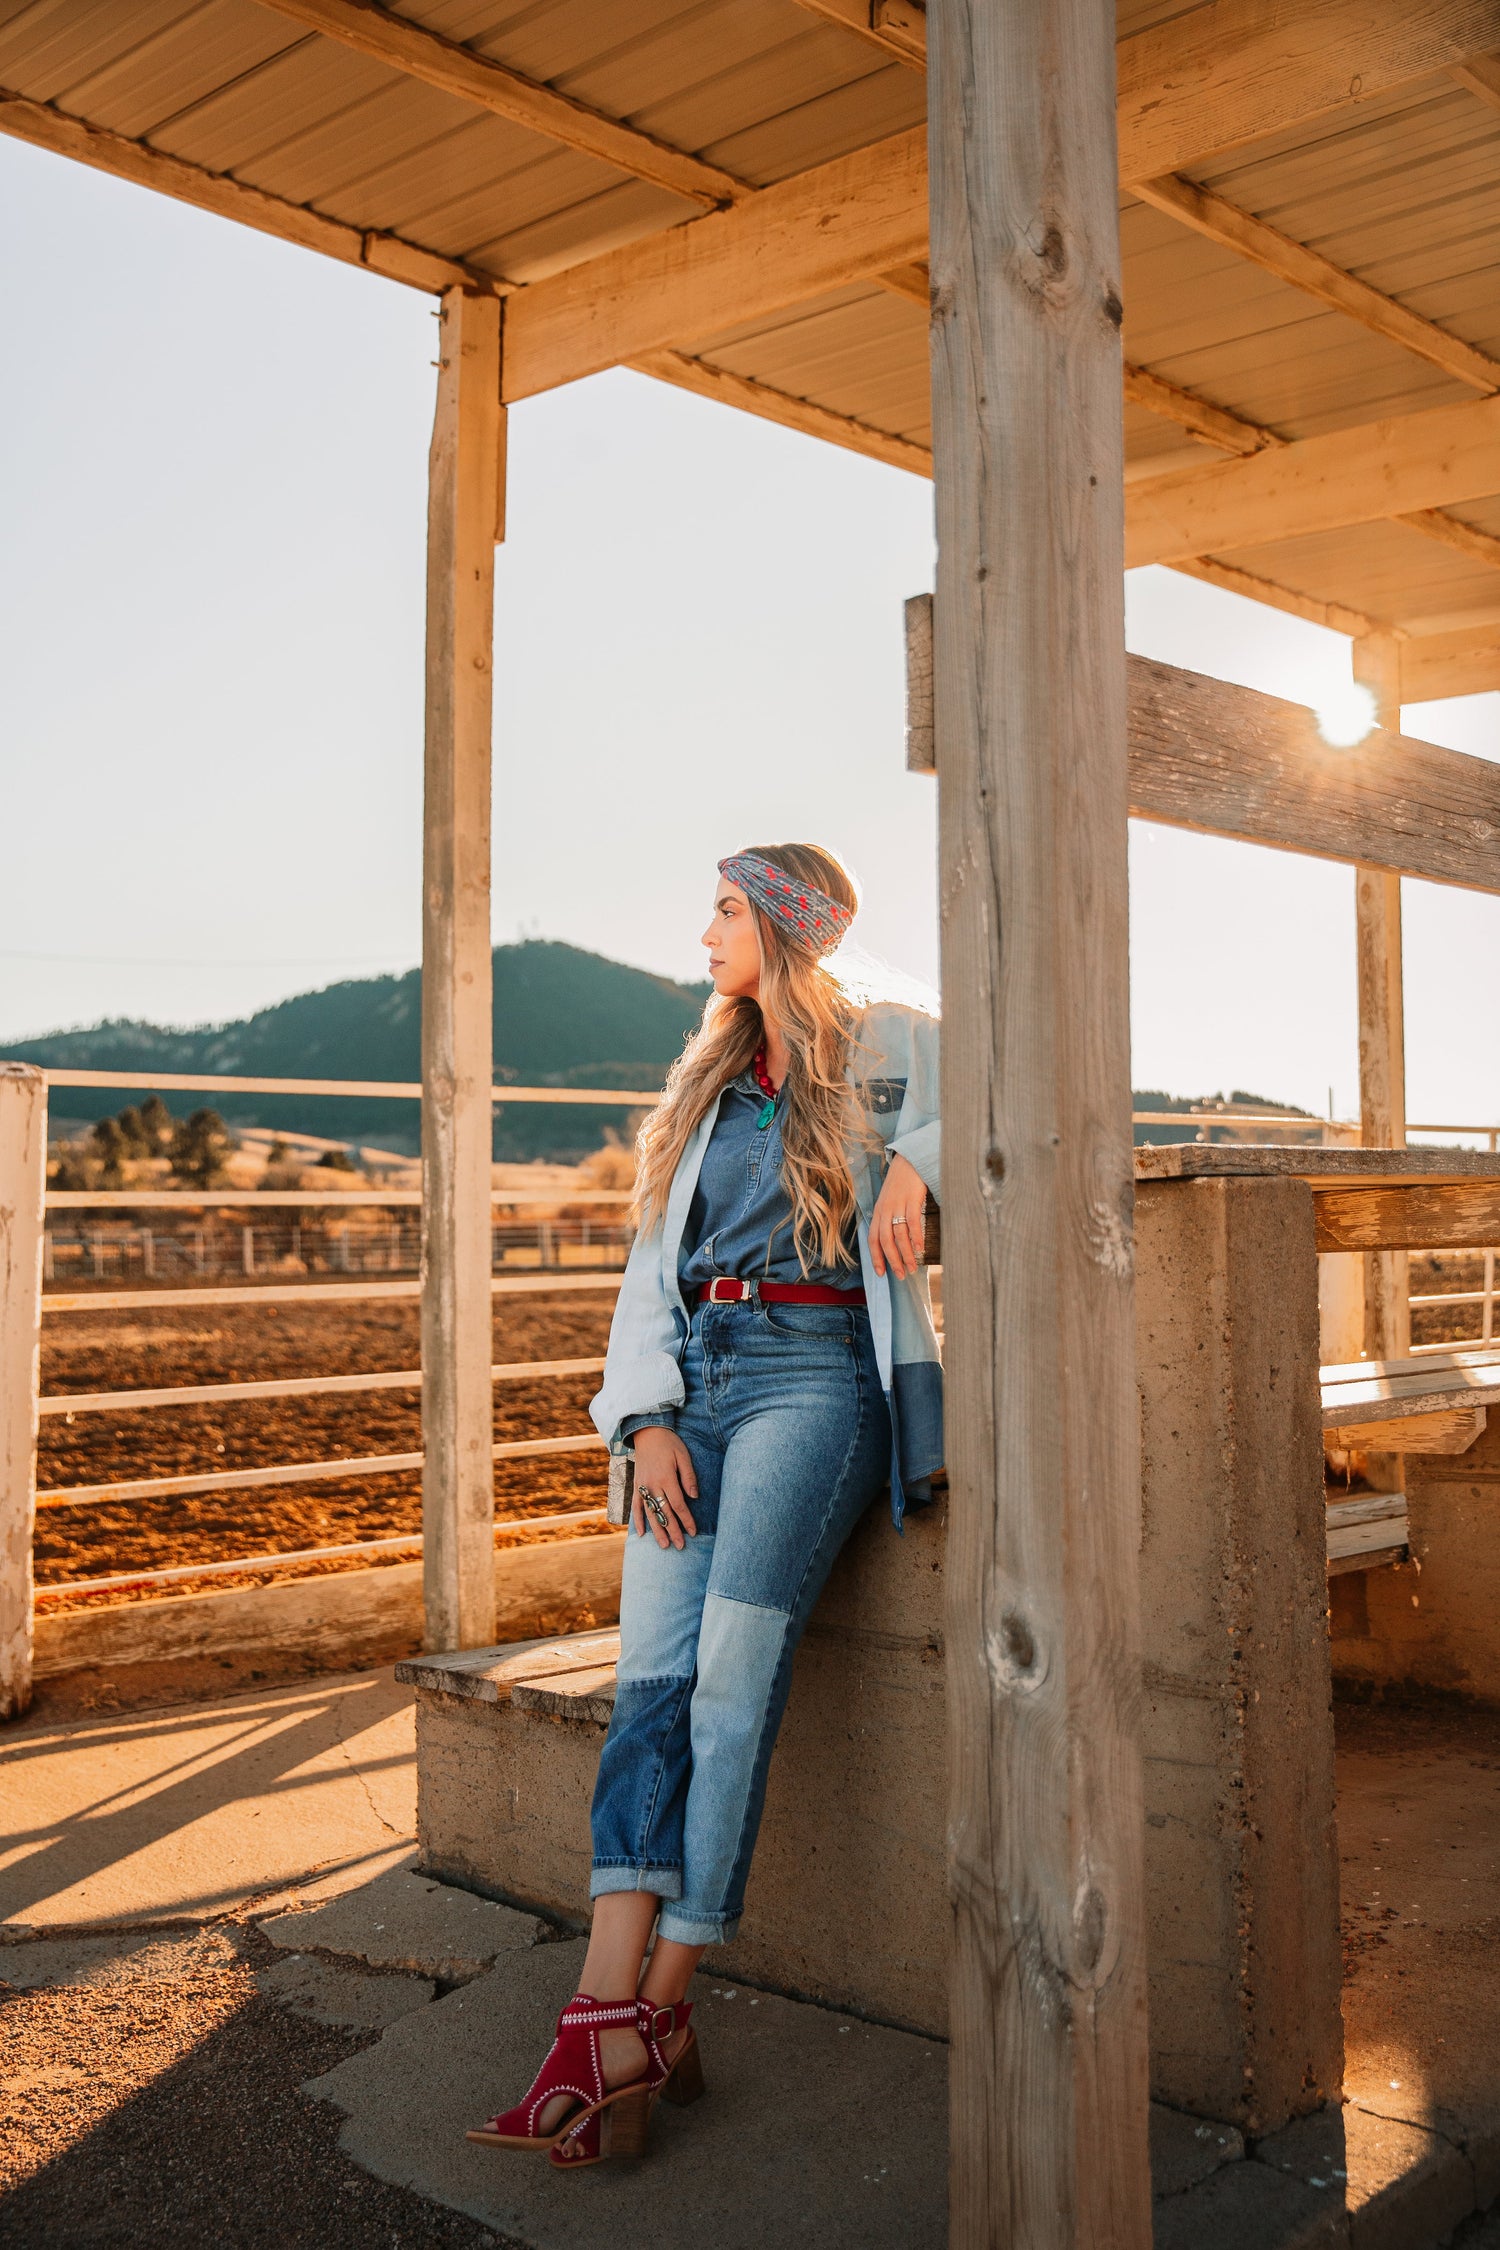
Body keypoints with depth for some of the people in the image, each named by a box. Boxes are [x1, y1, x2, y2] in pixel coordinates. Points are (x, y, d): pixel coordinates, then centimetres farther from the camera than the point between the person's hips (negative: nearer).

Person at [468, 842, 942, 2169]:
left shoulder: (887, 1050, 8)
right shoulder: (705, 1085, 23)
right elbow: (652, 1265, 17)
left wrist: (918, 1161, -15)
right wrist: (647, 1419, 3)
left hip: (813, 1374, -5)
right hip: (694, 1381, 5)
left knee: (731, 1683, -16)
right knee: (651, 1683, -10)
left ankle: (657, 2013, -12)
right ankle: (607, 2015, -16)